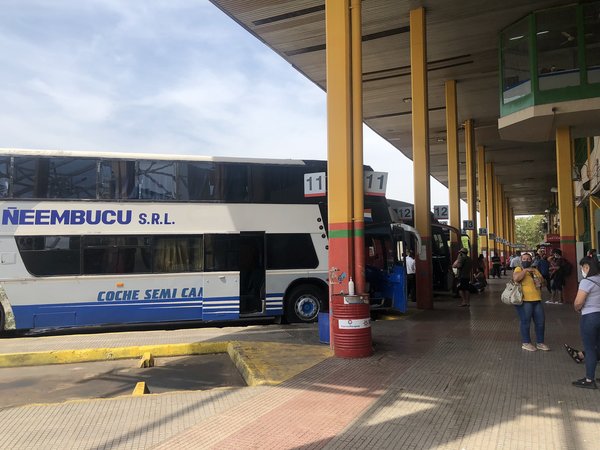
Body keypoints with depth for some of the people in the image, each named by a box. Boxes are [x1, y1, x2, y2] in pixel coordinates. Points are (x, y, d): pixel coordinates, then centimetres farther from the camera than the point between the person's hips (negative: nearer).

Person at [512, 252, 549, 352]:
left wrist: (541, 281, -1)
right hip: (524, 300, -7)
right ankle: (525, 343, 13)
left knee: (541, 322, 10)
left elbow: (543, 282, 21)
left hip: (537, 300, 7)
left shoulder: (535, 270, 16)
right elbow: (515, 278, -25)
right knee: (525, 322, 1)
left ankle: (540, 342, 23)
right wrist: (525, 270, -20)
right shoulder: (518, 269, -4)